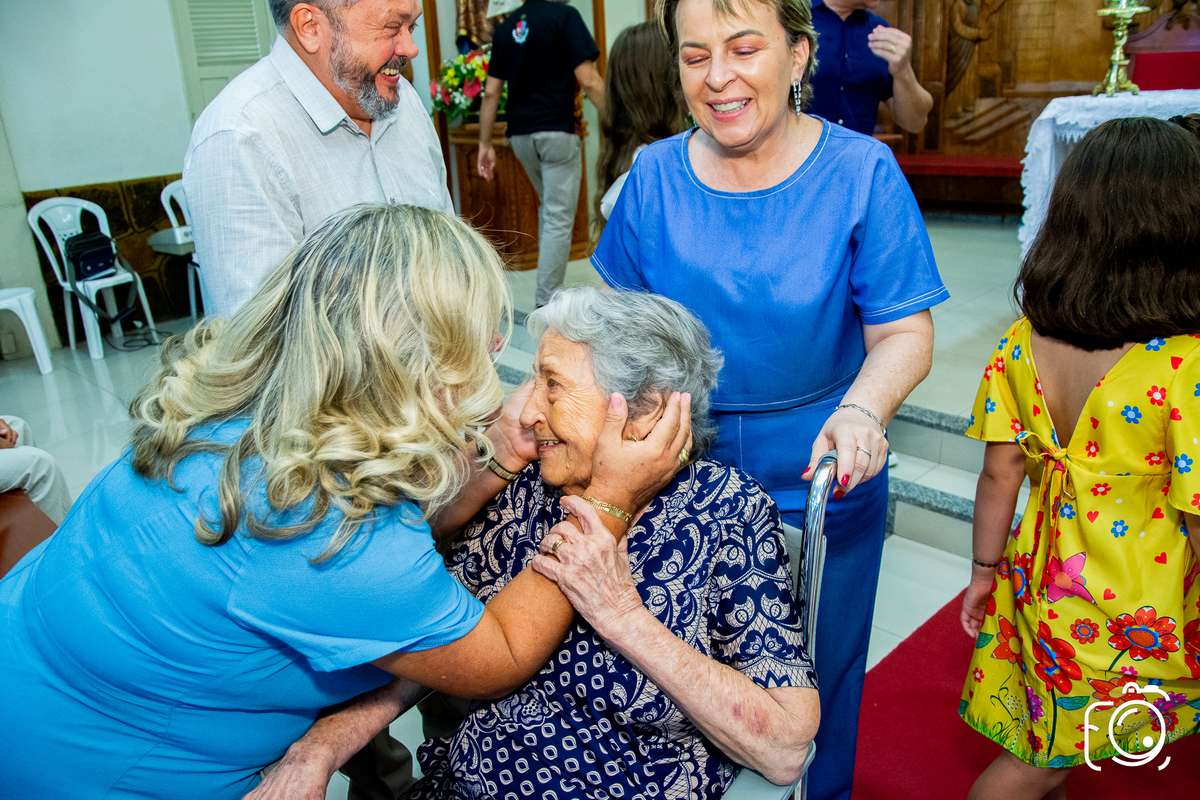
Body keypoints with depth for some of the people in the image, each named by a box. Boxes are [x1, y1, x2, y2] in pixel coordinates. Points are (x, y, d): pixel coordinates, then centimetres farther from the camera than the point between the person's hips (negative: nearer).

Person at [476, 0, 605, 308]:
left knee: (547, 207, 24)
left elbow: (491, 93, 9)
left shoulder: (504, 28, 10)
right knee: (559, 219, -3)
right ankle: (546, 306, -3)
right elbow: (588, 80, -14)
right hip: (557, 132, -6)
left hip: (520, 135, 6)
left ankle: (548, 277, 27)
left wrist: (485, 144, 13)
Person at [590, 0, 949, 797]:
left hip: (818, 486, -1)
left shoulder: (861, 172, -10)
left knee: (814, 678, 17)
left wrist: (860, 412, -30)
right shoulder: (654, 174, -2)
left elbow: (905, 333, -12)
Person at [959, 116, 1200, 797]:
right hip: (1139, 605, -3)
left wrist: (984, 570, 8)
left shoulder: (1022, 342, -12)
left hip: (1043, 574, 4)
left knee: (1045, 743, 26)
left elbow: (1000, 474, -5)